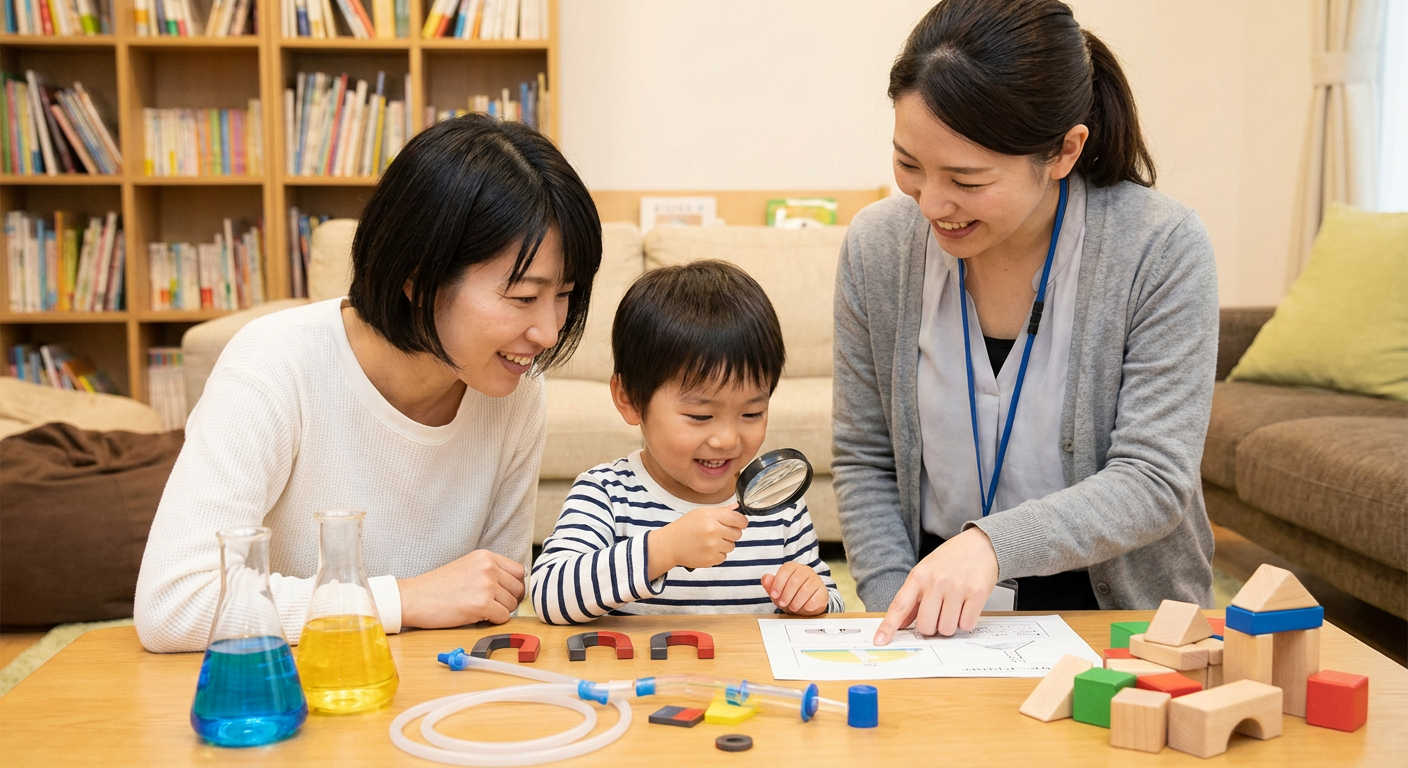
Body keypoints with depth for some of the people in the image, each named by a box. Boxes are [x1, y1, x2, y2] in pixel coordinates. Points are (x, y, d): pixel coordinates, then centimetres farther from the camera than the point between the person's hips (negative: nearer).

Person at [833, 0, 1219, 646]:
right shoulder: (877, 246, -5)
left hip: (1113, 608, -2)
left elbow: (1154, 482, -16)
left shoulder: (1161, 249, -15)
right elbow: (863, 460, 3)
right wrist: (898, 612, -8)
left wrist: (994, 542, -30)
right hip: (940, 604, 2)